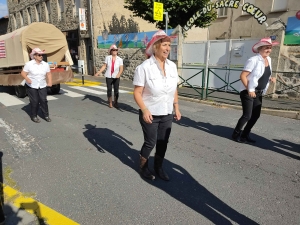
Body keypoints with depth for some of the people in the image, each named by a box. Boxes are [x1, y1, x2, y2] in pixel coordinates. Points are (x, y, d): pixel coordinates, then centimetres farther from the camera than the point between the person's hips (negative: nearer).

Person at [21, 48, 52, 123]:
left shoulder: (45, 64, 5)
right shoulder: (29, 64, -7)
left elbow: (49, 74, 9)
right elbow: (23, 73, -6)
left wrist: (50, 82, -6)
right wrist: (26, 78, -25)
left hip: (42, 86, 3)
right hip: (31, 86, -3)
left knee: (43, 100, -3)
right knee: (34, 101, -1)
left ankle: (46, 115, 10)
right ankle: (34, 116, 15)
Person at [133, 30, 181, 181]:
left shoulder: (172, 66, 0)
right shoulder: (144, 67, -17)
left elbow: (174, 89, 10)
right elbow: (137, 93, -15)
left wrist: (176, 108, 9)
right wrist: (144, 110, -26)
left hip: (167, 114, 5)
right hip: (150, 114, -5)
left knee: (163, 142, 15)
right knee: (150, 142, 8)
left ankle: (159, 167, 38)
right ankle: (143, 167, 35)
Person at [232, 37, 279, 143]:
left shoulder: (268, 59, 9)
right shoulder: (253, 60, -16)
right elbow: (243, 76, -20)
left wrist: (270, 79, 2)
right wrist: (249, 90, -24)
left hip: (259, 93, 8)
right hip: (248, 92, -8)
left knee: (256, 115, 10)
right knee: (247, 115, -8)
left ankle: (245, 135, 23)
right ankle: (236, 134, 10)